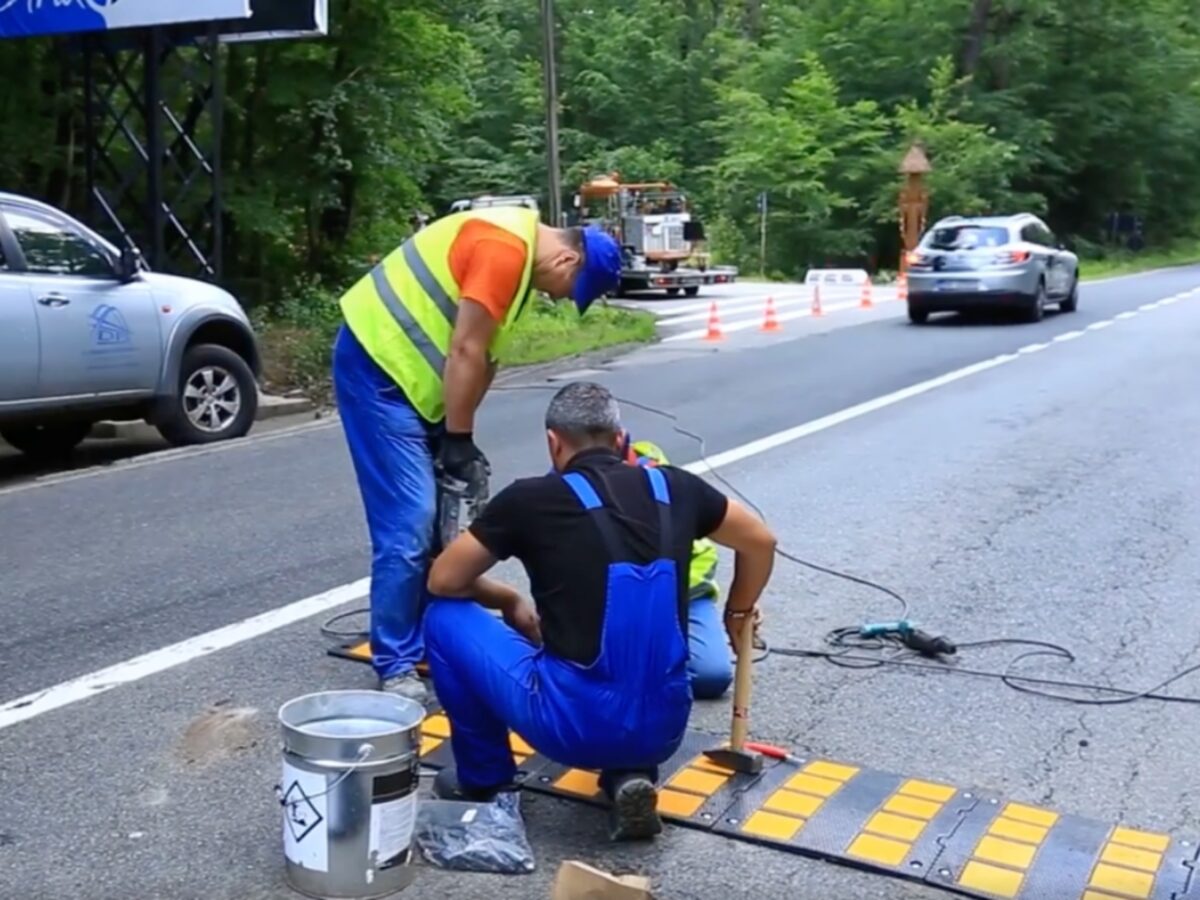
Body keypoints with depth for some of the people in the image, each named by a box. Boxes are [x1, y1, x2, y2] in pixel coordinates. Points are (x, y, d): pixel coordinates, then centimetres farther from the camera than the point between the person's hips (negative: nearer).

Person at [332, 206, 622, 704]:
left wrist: (458, 438, 7)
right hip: (375, 363, -10)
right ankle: (396, 666, 0)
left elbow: (482, 356, 12)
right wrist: (459, 442, -12)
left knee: (439, 517, 12)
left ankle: (429, 640, 22)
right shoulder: (505, 249, -19)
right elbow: (465, 353, -20)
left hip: (400, 367, 10)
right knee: (408, 523, -10)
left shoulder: (516, 251, 14)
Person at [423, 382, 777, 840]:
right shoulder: (673, 488, 6)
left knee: (446, 618, 14)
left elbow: (443, 582, 7)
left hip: (573, 725, -4)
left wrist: (510, 601, 25)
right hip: (663, 729, 4)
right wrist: (738, 613, 39)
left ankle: (484, 779, 24)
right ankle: (628, 774, 11)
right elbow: (760, 542, 22)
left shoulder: (530, 499, -4)